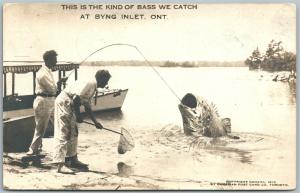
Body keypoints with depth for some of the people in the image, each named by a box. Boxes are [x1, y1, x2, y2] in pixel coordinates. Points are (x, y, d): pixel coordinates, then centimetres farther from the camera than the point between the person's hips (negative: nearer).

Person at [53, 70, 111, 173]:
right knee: (63, 134, -12)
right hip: (64, 103, -10)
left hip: (70, 106, 10)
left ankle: (72, 159, 27)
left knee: (73, 133, 16)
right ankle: (60, 164, -13)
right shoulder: (89, 84, -16)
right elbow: (76, 99, -25)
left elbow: (87, 107, 22)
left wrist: (95, 122, 24)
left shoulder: (93, 87, 15)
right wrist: (78, 115, -16)